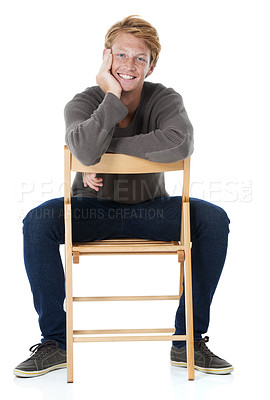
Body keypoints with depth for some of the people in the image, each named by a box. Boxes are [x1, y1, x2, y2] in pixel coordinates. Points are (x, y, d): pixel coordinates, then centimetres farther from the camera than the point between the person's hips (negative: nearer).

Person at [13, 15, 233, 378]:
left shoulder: (165, 100, -10)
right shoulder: (84, 103, -13)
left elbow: (180, 144, -36)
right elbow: (86, 151, -37)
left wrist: (106, 151, -32)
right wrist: (113, 97, -31)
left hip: (150, 208, 1)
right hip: (94, 209, -1)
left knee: (214, 219, -24)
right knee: (37, 222, -29)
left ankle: (189, 341, -13)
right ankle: (55, 341, -13)